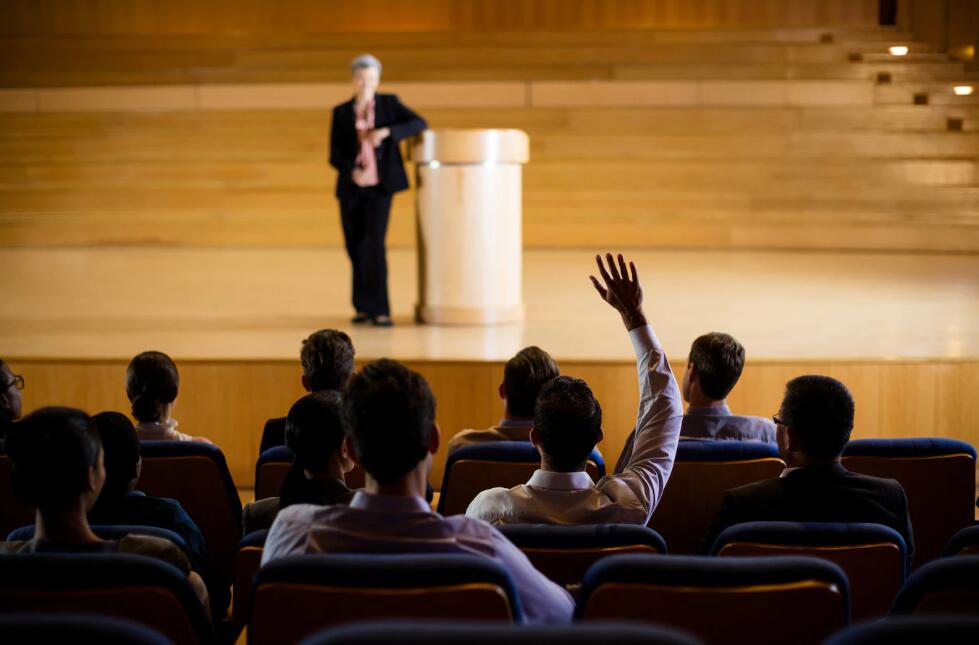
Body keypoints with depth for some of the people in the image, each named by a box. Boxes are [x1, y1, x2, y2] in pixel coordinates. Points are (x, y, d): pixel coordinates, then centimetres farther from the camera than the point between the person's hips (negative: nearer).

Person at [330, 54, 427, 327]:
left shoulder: (389, 103, 2)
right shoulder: (341, 112, 4)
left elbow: (420, 124, -8)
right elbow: (335, 155, 0)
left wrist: (385, 132, -21)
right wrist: (353, 172, -20)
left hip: (380, 186, -2)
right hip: (351, 188, 2)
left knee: (375, 245, -16)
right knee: (356, 248, 6)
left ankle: (379, 310, -13)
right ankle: (363, 307, 21)